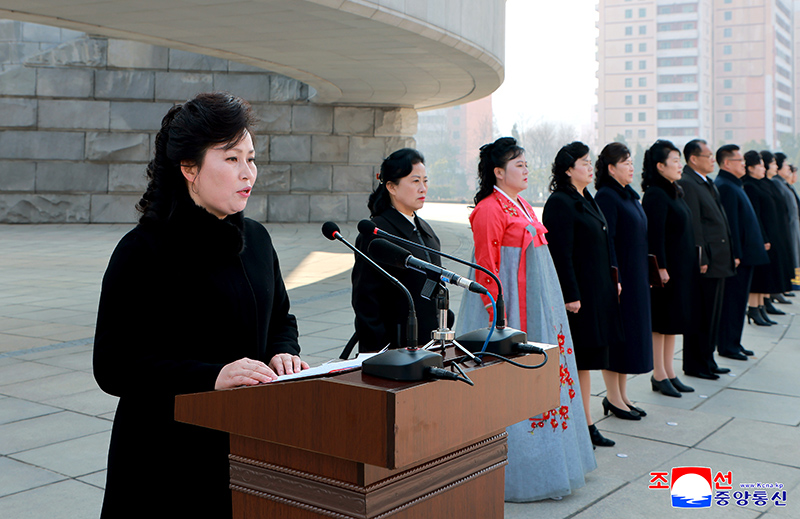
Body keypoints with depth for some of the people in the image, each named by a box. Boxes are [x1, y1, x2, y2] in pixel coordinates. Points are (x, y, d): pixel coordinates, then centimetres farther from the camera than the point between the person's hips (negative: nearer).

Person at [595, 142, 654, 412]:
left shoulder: (629, 195, 15)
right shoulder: (606, 196, -13)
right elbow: (606, 240, -19)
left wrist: (646, 275, 18)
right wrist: (614, 278, -22)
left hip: (636, 276, 9)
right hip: (619, 278, -9)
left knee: (631, 332, 12)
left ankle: (622, 395, 20)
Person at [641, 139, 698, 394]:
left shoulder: (676, 192, 14)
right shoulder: (655, 195, -15)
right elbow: (655, 235, -20)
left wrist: (692, 264, 16)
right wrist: (661, 268, -22)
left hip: (682, 268, 10)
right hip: (666, 268, -9)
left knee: (673, 324, 14)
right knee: (661, 323, 0)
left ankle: (668, 372, 22)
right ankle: (659, 375, 9)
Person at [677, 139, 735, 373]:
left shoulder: (707, 183, 17)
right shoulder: (687, 184, -15)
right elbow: (693, 226, -19)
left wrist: (728, 256, 18)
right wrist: (700, 259, -21)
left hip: (718, 261, 10)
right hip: (706, 262, -10)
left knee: (712, 315, 15)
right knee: (700, 316, -2)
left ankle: (707, 360, 25)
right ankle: (695, 364, 8)